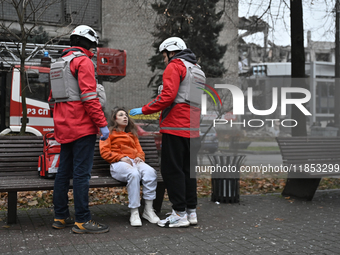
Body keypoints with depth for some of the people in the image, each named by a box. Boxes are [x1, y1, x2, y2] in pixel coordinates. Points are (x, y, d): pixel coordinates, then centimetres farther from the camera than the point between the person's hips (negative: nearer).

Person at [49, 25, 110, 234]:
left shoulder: (59, 63, 21)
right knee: (82, 172, -8)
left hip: (65, 128, 9)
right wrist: (102, 124, -16)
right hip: (83, 128, -9)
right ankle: (82, 220, -5)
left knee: (64, 171, 12)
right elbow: (89, 96, -18)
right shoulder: (83, 61, -7)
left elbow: (53, 99, 23)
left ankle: (61, 217, 19)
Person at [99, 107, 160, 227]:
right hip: (118, 163, -4)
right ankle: (134, 213, -34)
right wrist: (121, 157, -10)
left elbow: (140, 151, 25)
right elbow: (104, 152, 5)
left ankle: (148, 210, -27)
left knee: (150, 172, -32)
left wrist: (139, 157, -1)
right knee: (134, 174, -40)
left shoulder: (132, 134, 34)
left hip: (135, 162, 4)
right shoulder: (109, 133, 19)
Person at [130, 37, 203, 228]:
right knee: (188, 169, 12)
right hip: (193, 128, 9)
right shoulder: (197, 69, 22)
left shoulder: (174, 66, -5)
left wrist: (143, 110, -10)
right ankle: (191, 212, 17)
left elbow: (167, 97, -17)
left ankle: (180, 214, -1)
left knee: (172, 169, -3)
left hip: (176, 126, -9)